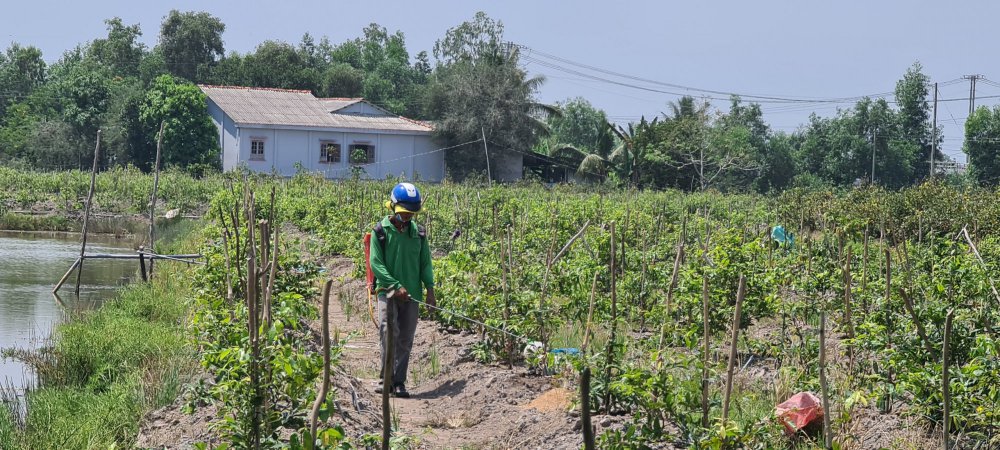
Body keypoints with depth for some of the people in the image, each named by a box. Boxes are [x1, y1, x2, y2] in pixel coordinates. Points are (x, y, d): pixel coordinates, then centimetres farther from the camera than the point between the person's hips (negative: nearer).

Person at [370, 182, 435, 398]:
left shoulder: (418, 232, 9)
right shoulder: (381, 231, -2)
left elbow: (425, 262, 12)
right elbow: (375, 263, -8)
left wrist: (430, 288, -1)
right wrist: (396, 286, -16)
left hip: (412, 294, 4)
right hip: (388, 291, -4)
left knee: (405, 339, 4)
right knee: (388, 333, -19)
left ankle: (399, 382, 10)